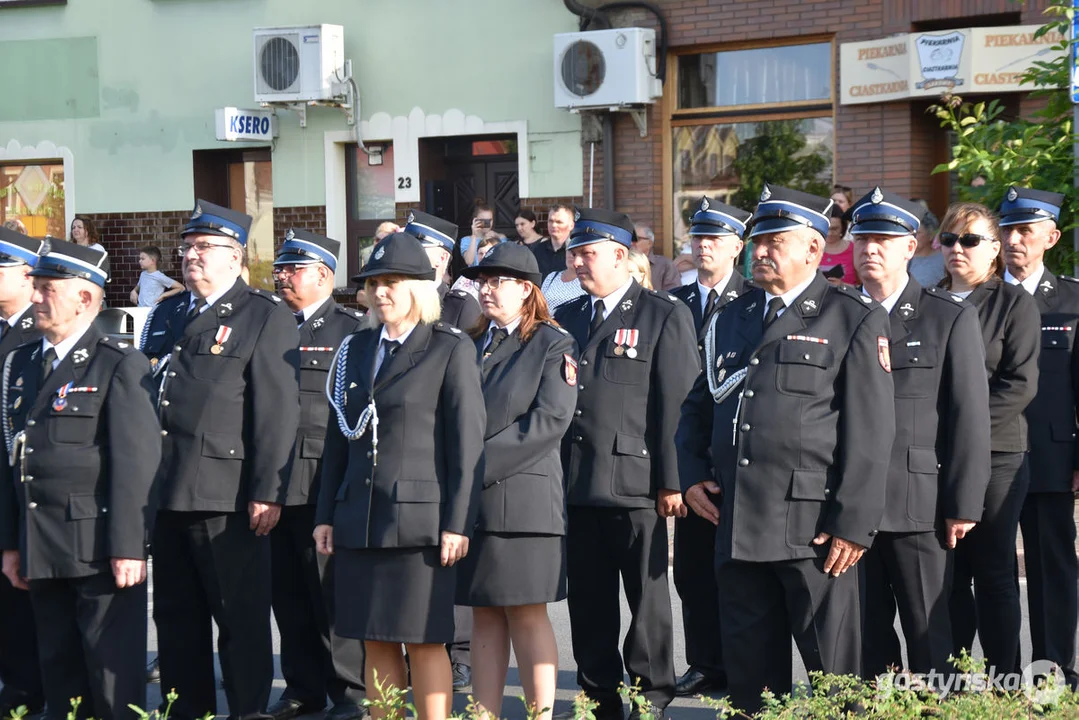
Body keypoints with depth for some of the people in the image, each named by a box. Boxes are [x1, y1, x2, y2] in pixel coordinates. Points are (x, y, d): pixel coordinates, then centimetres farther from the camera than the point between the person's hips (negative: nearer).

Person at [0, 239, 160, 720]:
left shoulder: (120, 366, -7)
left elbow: (136, 462, -12)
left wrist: (128, 546, -17)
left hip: (100, 548, -6)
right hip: (41, 549, 7)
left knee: (113, 673, -1)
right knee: (59, 671, 13)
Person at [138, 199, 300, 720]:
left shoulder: (266, 317, -3)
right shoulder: (165, 315, 17)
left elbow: (277, 412, -9)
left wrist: (267, 493, -15)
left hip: (226, 496, -6)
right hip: (165, 492, 7)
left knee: (241, 616, -1)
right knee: (175, 613, 12)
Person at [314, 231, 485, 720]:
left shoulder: (451, 350, -2)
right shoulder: (355, 349, 14)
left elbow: (467, 441, -7)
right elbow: (338, 438, 16)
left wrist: (458, 524, -12)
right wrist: (326, 515, 11)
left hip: (419, 519, -5)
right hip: (360, 522, 5)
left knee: (425, 641, -2)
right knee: (375, 642, 8)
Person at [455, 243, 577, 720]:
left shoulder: (553, 345, 0)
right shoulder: (470, 343, 18)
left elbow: (550, 421, -11)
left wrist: (481, 463, -14)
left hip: (522, 497, -6)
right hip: (469, 501, 6)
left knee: (527, 613, -4)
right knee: (485, 615, 7)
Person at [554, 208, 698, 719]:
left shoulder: (665, 316, -1)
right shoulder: (565, 319, 16)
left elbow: (676, 404, -7)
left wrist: (671, 481, -12)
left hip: (634, 483, -5)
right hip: (575, 485, 5)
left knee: (647, 597, 3)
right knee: (587, 600, 9)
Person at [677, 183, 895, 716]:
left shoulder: (854, 320, -1)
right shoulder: (731, 319, 18)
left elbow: (870, 432, -7)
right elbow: (698, 407, 27)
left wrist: (853, 524, -13)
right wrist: (692, 474, 10)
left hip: (812, 527, -6)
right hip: (738, 526, 6)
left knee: (832, 673, -1)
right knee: (749, 674, 10)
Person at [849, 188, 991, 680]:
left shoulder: (951, 319, 3)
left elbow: (970, 418, -1)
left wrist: (963, 506, -7)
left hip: (919, 507, -3)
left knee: (929, 633, 1)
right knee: (867, 634, 7)